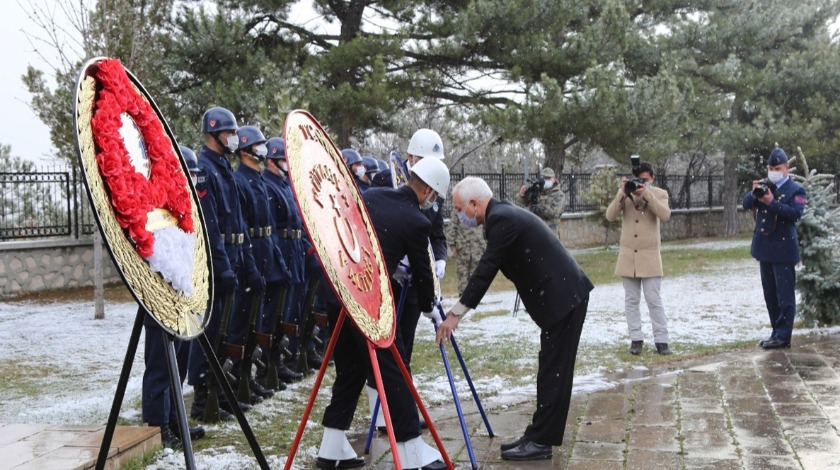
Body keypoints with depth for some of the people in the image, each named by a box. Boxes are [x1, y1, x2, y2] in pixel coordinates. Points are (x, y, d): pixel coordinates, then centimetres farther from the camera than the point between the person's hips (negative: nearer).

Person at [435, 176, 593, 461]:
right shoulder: (503, 215, 14)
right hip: (559, 297, 10)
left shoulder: (502, 219, -17)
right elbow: (488, 269, 19)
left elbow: (486, 270, -19)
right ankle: (539, 435, 20)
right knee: (550, 370, 13)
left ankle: (541, 441, 0)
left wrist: (456, 314, -15)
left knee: (554, 371, -5)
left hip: (564, 297, -10)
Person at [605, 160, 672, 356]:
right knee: (631, 300, 6)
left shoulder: (659, 193, 2)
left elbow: (665, 214, -17)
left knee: (654, 300, -3)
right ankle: (636, 339, 13)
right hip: (627, 256, 2)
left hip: (649, 256, -2)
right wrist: (622, 193, -18)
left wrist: (646, 194, -22)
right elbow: (610, 216, -8)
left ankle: (661, 340, 3)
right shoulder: (625, 193, 5)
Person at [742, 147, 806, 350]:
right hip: (764, 247, 7)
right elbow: (746, 204, 6)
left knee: (785, 295, -3)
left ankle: (783, 336, 1)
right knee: (770, 295, 13)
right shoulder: (765, 186, 12)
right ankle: (776, 331, 22)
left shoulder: (796, 190, -5)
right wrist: (754, 192, -13)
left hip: (783, 249, -7)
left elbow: (796, 213, -19)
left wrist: (772, 202, -26)